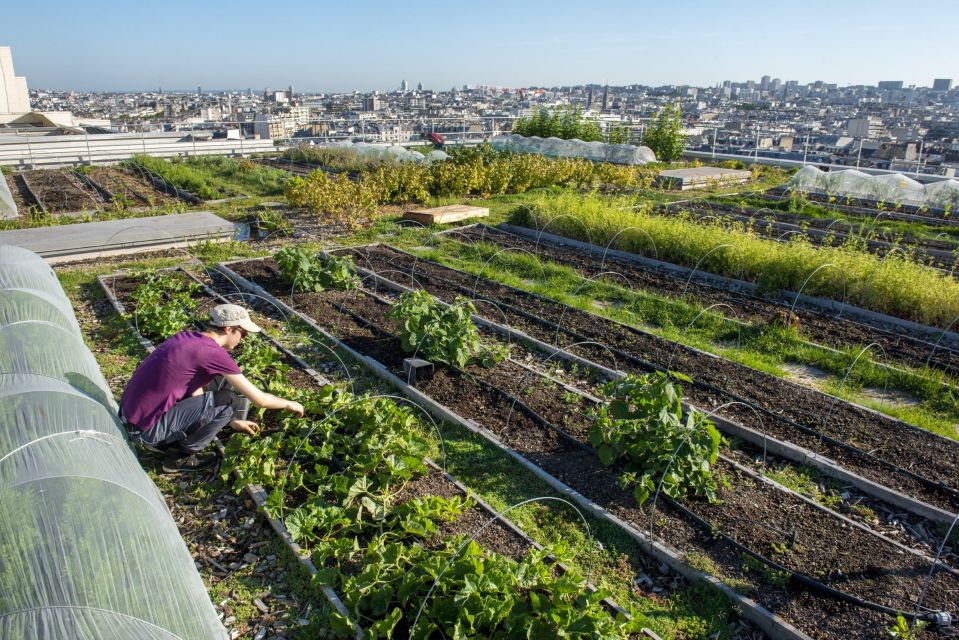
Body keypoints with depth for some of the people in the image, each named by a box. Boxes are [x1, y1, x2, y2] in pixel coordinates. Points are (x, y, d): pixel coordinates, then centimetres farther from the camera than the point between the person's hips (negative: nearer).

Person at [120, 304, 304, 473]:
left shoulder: (187, 337, 7)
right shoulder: (214, 353, -18)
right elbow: (259, 399, -12)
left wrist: (233, 421, 21)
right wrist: (289, 404, 7)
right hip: (147, 429, -9)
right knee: (226, 401, -11)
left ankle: (168, 443, 14)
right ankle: (181, 457, 3)